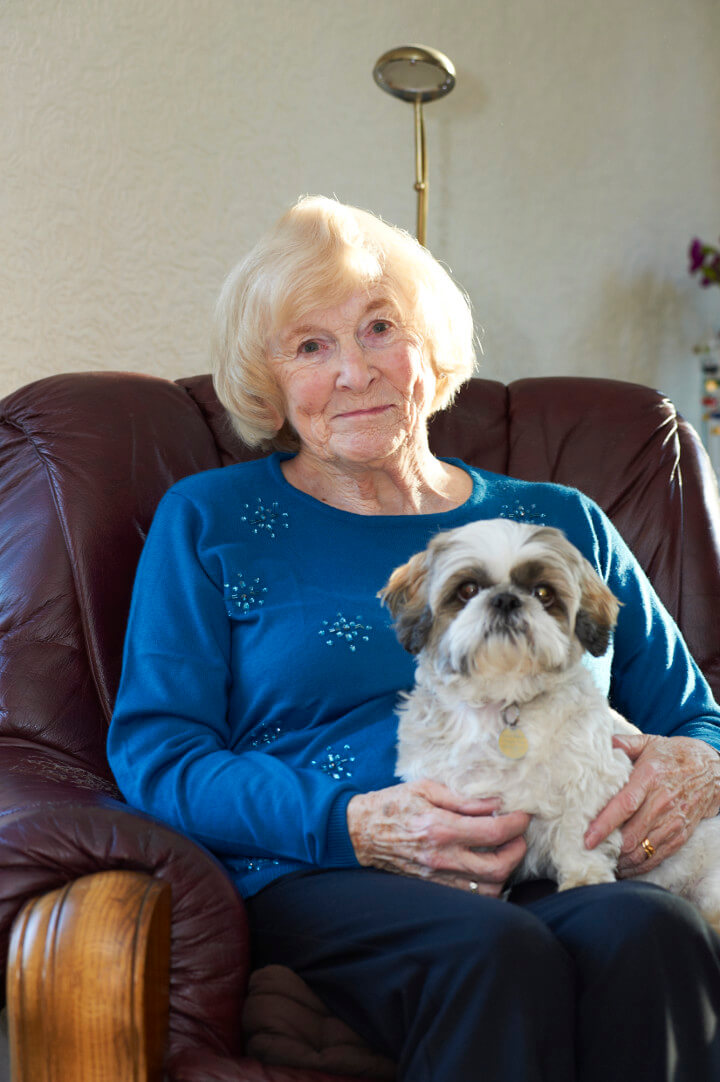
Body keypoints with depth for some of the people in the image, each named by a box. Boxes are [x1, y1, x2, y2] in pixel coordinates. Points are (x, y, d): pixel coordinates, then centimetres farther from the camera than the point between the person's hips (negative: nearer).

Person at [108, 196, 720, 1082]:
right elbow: (153, 751, 3)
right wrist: (356, 826, -12)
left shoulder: (564, 525, 21)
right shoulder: (208, 521, 14)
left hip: (567, 878, 3)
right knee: (496, 952, -36)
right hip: (317, 885, -2)